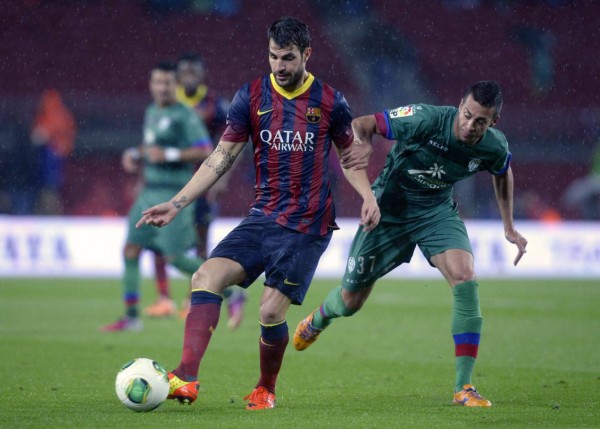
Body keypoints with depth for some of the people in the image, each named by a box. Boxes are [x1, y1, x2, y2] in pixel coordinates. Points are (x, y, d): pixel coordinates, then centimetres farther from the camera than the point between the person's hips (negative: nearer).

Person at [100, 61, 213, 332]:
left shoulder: (185, 116, -11)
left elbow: (206, 151, -17)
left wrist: (168, 155, -21)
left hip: (173, 195, -8)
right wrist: (135, 154, 10)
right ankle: (131, 317, 9)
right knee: (130, 251, 3)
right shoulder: (152, 112, 14)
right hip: (150, 192, 8)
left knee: (175, 258, -9)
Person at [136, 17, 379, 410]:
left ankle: (265, 391, 15)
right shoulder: (251, 97, 1)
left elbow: (350, 156, 11)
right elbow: (221, 159, 4)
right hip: (263, 217, 3)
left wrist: (368, 197, -7)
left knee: (271, 312, -11)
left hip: (308, 225, -3)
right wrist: (176, 204, -3)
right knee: (207, 277, -19)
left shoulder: (330, 102, -2)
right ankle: (186, 379, -27)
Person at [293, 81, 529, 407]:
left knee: (465, 280, -24)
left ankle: (463, 387, -18)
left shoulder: (494, 147, -16)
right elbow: (360, 125, -23)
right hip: (390, 209, -2)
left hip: (437, 211, 2)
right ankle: (318, 319, 51)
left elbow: (503, 173, 10)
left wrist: (509, 227, 11)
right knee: (349, 301, 9)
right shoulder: (425, 120, -31)